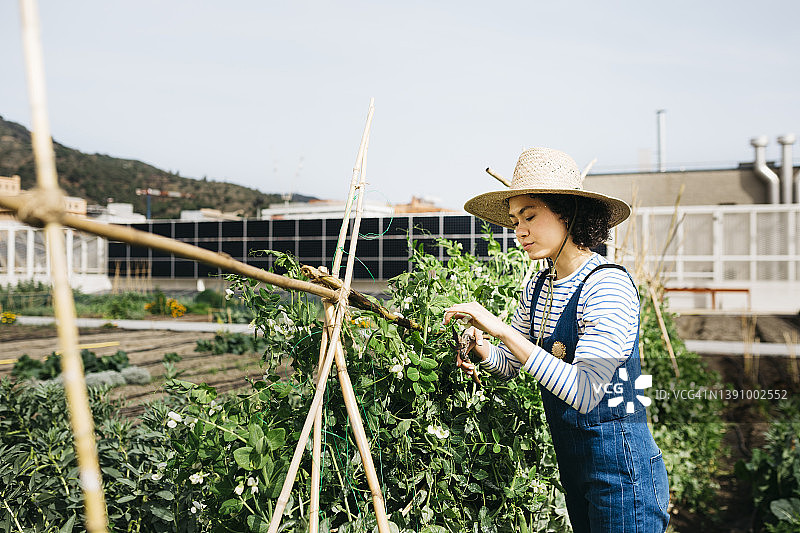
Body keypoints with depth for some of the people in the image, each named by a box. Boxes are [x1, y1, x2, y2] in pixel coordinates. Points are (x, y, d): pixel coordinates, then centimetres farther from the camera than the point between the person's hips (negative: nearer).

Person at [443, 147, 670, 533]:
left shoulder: (608, 284, -21)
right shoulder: (537, 288, 2)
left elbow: (584, 392, -30)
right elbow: (510, 365, 11)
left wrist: (502, 330, -33)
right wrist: (483, 349, -12)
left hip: (620, 465, -7)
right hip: (571, 460, 8)